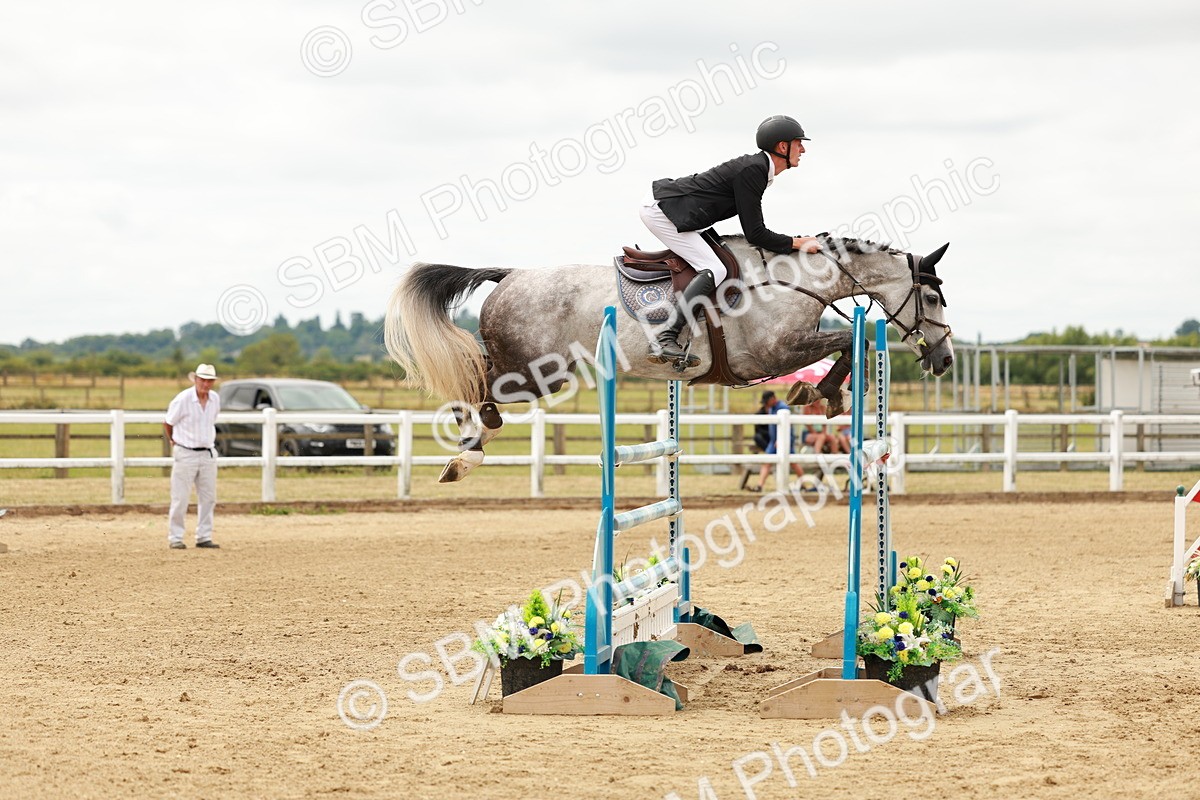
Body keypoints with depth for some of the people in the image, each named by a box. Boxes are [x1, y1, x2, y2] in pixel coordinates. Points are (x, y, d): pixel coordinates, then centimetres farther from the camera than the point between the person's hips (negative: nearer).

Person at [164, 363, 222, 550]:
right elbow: (167, 424, -1)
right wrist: (175, 442, 10)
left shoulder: (215, 399, 3)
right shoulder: (183, 399, -13)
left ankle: (204, 537, 14)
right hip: (186, 455, -5)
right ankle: (175, 538, 4)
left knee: (208, 499, 7)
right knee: (180, 498, -3)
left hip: (208, 454, 6)